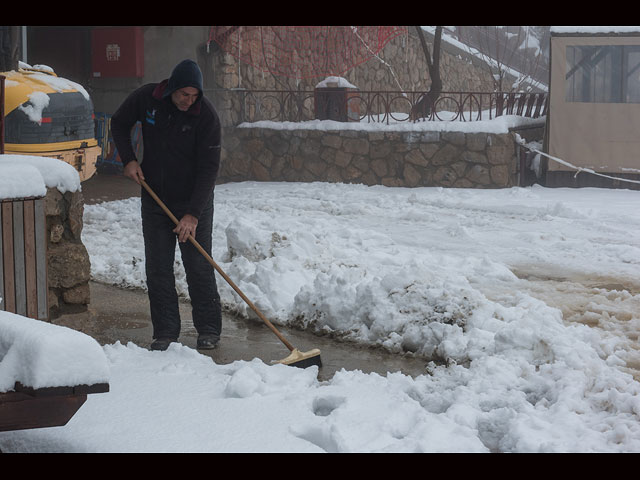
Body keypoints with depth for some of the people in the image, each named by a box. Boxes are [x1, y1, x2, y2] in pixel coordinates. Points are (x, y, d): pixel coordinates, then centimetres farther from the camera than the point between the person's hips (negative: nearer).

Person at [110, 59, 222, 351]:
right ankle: (165, 332, 11)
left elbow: (209, 168, -19)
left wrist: (193, 214, -25)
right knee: (157, 269, 3)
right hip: (155, 199, 3)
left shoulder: (206, 115, -18)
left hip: (194, 201, -3)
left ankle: (209, 329, 12)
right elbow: (119, 124, 11)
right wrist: (129, 159, -6)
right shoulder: (146, 98, -9)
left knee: (199, 267, -2)